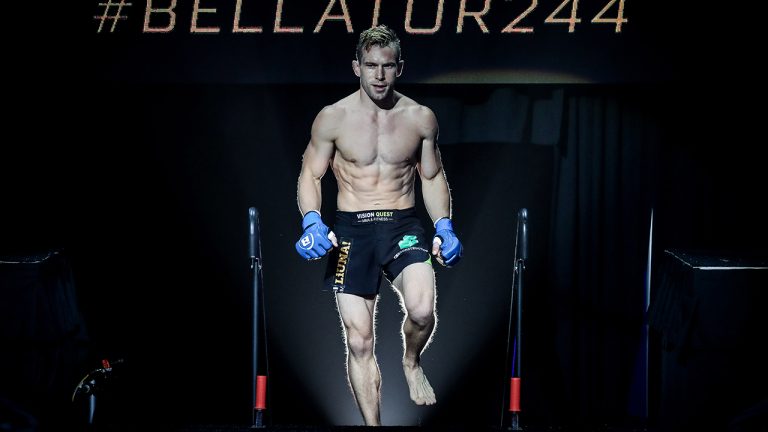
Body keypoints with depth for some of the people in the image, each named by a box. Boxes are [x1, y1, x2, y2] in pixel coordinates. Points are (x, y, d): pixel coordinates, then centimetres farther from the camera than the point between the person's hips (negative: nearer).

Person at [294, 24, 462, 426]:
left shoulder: (421, 118, 3)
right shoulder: (332, 118, -2)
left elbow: (432, 176, 14)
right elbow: (310, 174, 4)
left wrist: (444, 226, 1)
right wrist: (312, 221, -13)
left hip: (403, 225, 0)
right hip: (350, 229, 0)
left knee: (422, 310, -26)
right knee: (359, 341, -1)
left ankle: (411, 363, 10)